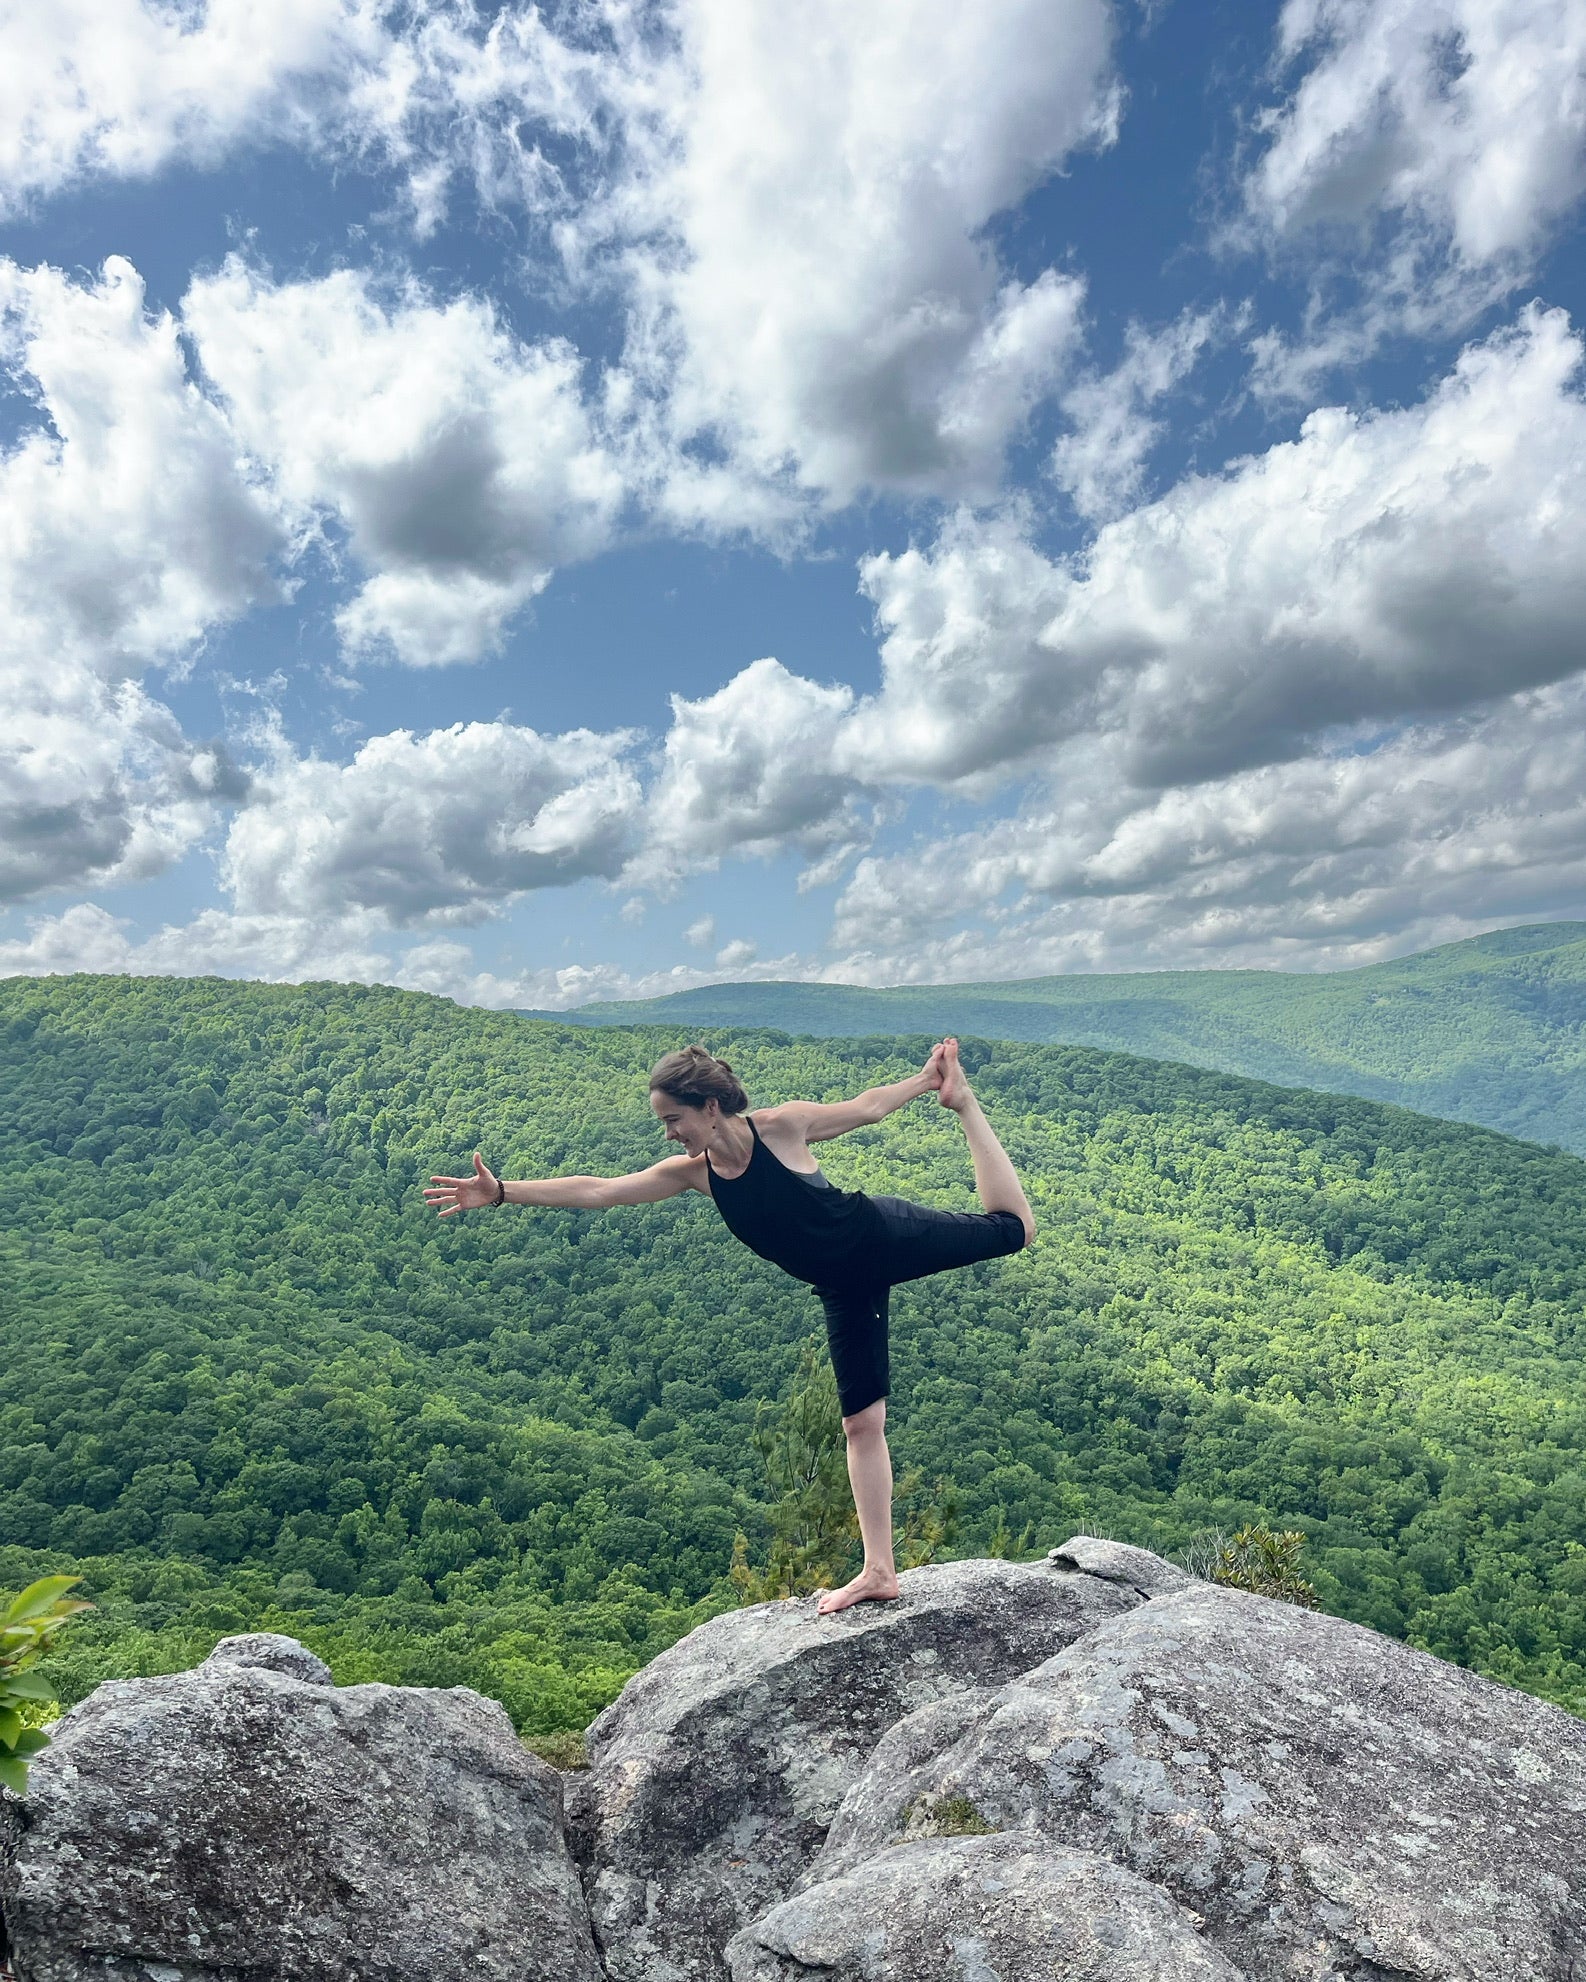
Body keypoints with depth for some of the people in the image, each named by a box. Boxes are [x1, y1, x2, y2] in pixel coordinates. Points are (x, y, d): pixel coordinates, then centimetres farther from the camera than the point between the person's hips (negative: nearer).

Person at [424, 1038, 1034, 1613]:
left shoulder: (782, 1125, -21)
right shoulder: (693, 1172, -9)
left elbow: (867, 1105, -6)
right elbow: (597, 1190, -9)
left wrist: (932, 1083, -1)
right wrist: (501, 1192, -12)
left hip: (886, 1236, -3)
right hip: (845, 1290, 4)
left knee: (1011, 1227, 6)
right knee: (861, 1422, 5)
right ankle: (879, 1571, 11)